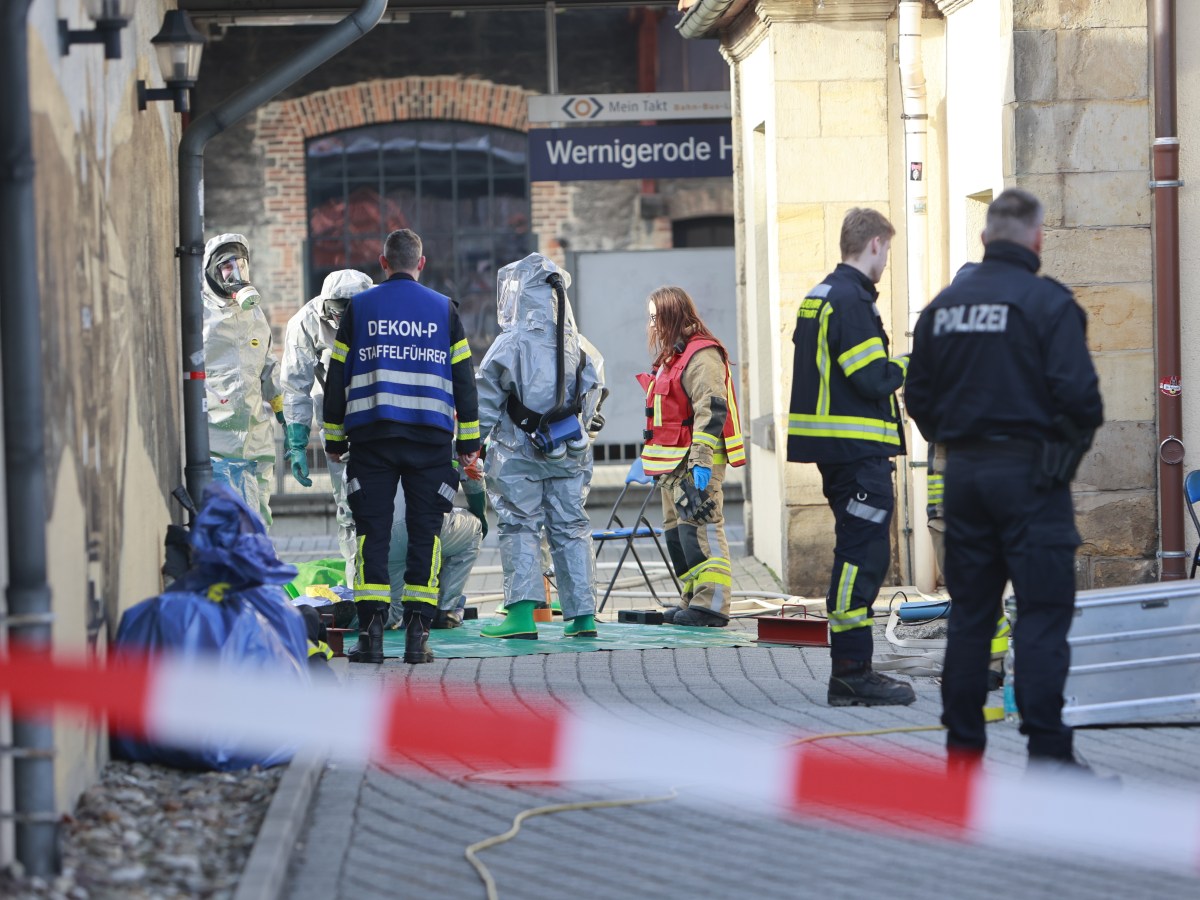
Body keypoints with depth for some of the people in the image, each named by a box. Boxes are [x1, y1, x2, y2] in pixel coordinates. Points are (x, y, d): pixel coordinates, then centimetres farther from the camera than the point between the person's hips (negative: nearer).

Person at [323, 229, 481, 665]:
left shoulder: (359, 308, 5)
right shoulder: (443, 310, 7)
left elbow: (337, 377, 6)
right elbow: (463, 379, 7)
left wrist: (334, 439, 13)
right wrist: (468, 442, 12)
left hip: (371, 437, 0)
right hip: (430, 438, 0)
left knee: (372, 531, 2)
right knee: (425, 531, 4)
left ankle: (371, 632, -5)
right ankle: (417, 635, -1)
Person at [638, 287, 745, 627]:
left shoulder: (702, 356, -12)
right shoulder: (671, 357, 21)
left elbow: (711, 410, -20)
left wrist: (702, 460, -25)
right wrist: (654, 459, 26)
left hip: (696, 463, -11)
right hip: (672, 464, 11)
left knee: (698, 529, -13)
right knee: (676, 533, 11)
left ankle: (712, 603, -14)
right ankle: (692, 600, 17)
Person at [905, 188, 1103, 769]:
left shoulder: (943, 306, 7)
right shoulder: (1049, 302, -11)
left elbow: (917, 395, 11)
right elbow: (1077, 392, -17)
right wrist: (1080, 432, 3)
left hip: (963, 474, 6)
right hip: (1030, 473, -6)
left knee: (969, 612, 12)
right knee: (1043, 613, -3)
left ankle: (963, 745, 15)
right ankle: (1047, 751, -8)